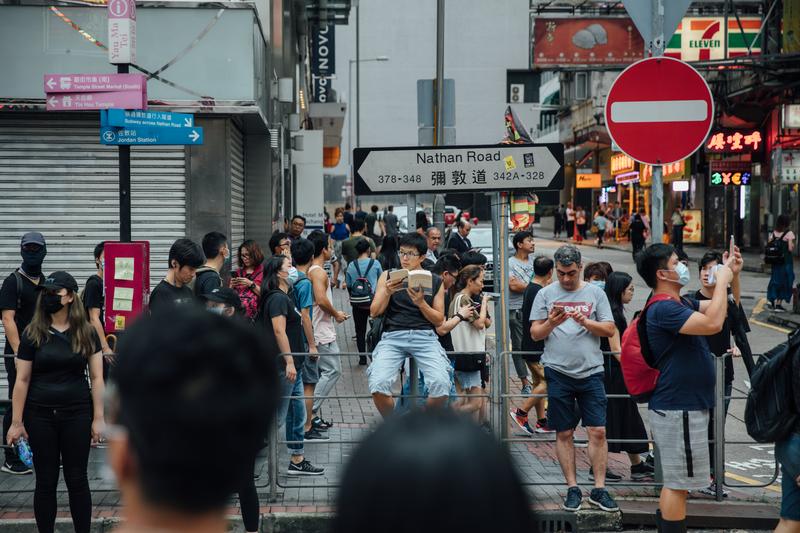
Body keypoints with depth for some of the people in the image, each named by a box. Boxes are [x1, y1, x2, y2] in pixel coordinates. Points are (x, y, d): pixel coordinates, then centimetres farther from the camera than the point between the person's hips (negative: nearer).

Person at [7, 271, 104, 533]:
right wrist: (16, 422, -3)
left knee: (77, 479, 6)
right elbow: (22, 381, -1)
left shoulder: (86, 333, 0)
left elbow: (96, 378, 0)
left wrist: (98, 418, -4)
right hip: (40, 416, 0)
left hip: (77, 415, 0)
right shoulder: (32, 334, -1)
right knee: (45, 481, 7)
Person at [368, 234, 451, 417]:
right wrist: (387, 293, -9)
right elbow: (374, 312, 9)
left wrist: (421, 303, -6)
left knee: (441, 386, -25)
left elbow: (439, 319, 11)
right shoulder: (388, 276, 15)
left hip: (425, 335, 0)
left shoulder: (435, 281, 14)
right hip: (393, 335, 0)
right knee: (377, 385, -26)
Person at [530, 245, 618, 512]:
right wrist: (551, 323, -14)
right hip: (558, 372, 0)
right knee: (564, 433, 5)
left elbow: (610, 330, 4)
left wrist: (585, 322, -12)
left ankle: (599, 489, 6)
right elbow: (534, 334, 6)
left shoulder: (595, 293, 7)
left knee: (598, 431, -3)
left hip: (591, 372, 0)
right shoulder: (545, 294, 6)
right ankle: (572, 488, 15)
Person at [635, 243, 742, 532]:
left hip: (683, 407, 11)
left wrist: (732, 275, 7)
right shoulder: (664, 308, -20)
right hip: (678, 410, -11)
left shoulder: (681, 303, 13)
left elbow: (723, 309, 22)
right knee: (678, 483, -3)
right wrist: (722, 279, -20)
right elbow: (713, 323, -30)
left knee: (675, 482, 18)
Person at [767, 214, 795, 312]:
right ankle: (779, 304, 2)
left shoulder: (773, 233, 5)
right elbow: (790, 249, -14)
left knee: (775, 280, 16)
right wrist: (793, 244, 5)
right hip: (786, 260, -5)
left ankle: (772, 302, 18)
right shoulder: (789, 233, -11)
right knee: (784, 281, 4)